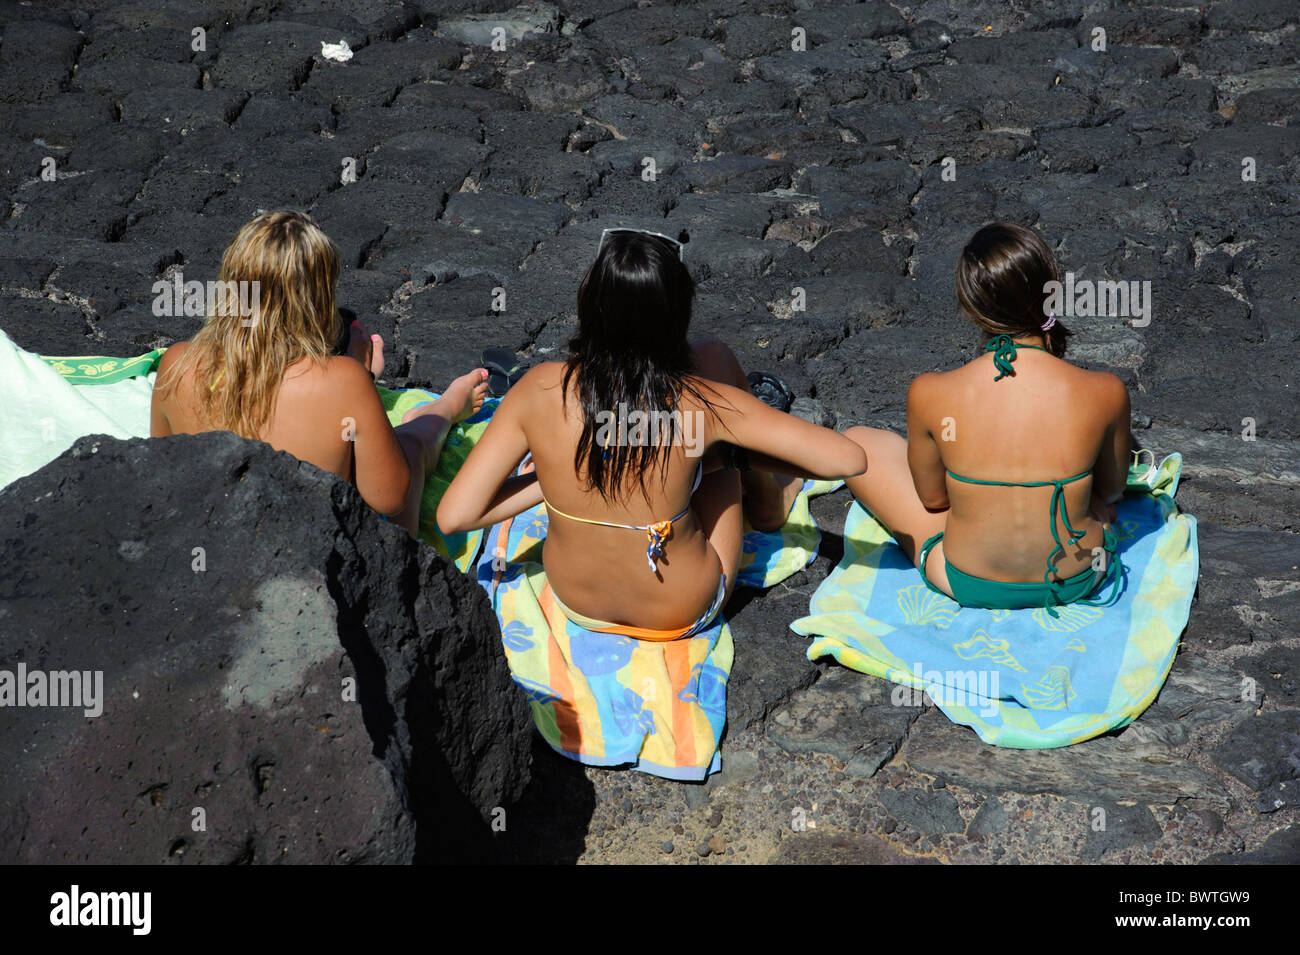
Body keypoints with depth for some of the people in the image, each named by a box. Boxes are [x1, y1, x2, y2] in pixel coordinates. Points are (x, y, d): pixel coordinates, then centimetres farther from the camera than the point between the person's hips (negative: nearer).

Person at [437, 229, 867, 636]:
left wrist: (549, 480, -5)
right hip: (683, 613, -2)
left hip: (575, 602, 3)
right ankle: (768, 500, 34)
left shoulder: (540, 390, -23)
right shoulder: (702, 403, -28)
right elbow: (849, 459, -24)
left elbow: (454, 515, -19)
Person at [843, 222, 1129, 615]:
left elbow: (932, 498, -6)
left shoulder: (929, 395, -24)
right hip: (1080, 580, 2)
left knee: (855, 442, 17)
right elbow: (1112, 489, -3)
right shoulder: (1105, 393, -23)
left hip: (967, 583, -1)